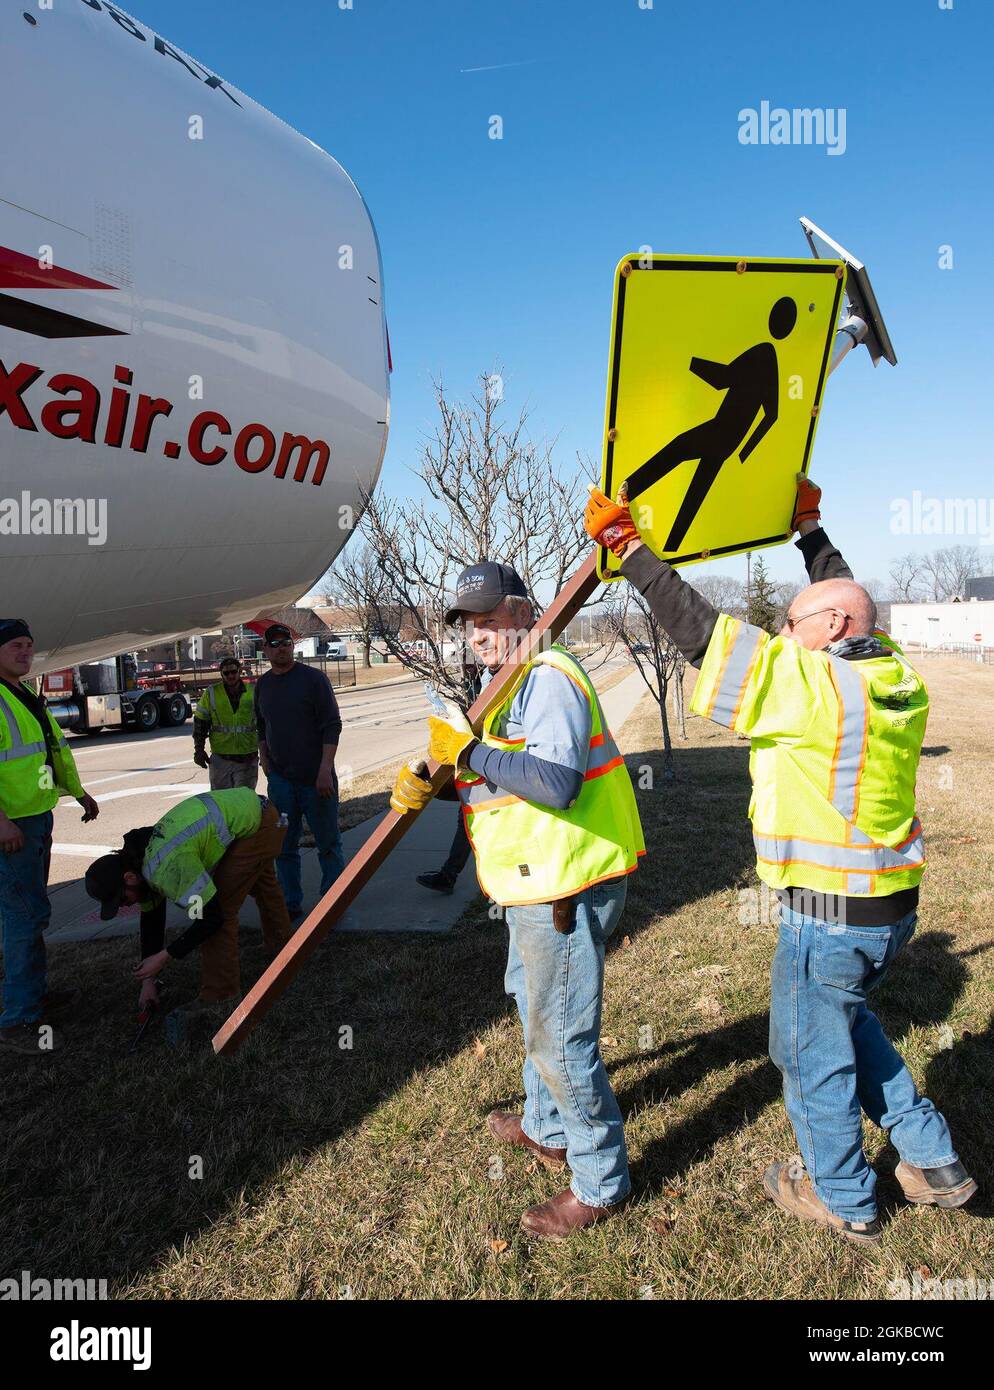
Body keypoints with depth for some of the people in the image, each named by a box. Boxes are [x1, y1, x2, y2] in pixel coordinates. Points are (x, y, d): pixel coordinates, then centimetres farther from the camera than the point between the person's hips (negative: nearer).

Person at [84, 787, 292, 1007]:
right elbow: (151, 919, 8)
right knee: (262, 886, 32)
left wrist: (164, 957, -18)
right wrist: (149, 980, 10)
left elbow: (210, 917, -27)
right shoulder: (142, 858, -1)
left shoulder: (168, 867, -31)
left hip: (259, 823, -10)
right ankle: (281, 945, 57)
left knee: (221, 908, -9)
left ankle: (218, 997, 3)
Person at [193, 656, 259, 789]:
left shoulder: (253, 693, 3)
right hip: (220, 759, 0)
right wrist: (199, 750, 3)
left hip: (247, 760, 0)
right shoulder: (211, 693, 1)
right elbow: (200, 722, 7)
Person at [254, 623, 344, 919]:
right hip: (280, 779, 5)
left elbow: (332, 726, -9)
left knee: (328, 844, 3)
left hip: (316, 779, -4)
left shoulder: (313, 678, -6)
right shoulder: (262, 685, 10)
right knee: (285, 847, 9)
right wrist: (265, 761, 12)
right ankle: (291, 903, 20)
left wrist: (325, 770, -16)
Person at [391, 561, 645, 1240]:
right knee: (534, 1007, 28)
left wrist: (469, 750, -25)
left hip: (567, 887, -11)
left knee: (560, 1037, 0)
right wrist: (426, 779, -1)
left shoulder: (549, 678, -19)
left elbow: (557, 782, -33)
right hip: (540, 884, 12)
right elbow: (488, 774, 16)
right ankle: (547, 1128, 50)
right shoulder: (514, 681, 15)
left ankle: (601, 1183, 20)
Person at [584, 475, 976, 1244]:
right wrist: (809, 525, 27)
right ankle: (934, 1163, 38)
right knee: (849, 1020, 30)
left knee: (813, 1052, 14)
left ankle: (844, 1200, 35)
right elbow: (848, 598, 19)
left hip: (829, 913, -8)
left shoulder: (809, 684, -22)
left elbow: (701, 631, -22)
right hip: (893, 902, 9)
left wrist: (626, 544, -14)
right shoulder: (894, 676, 2)